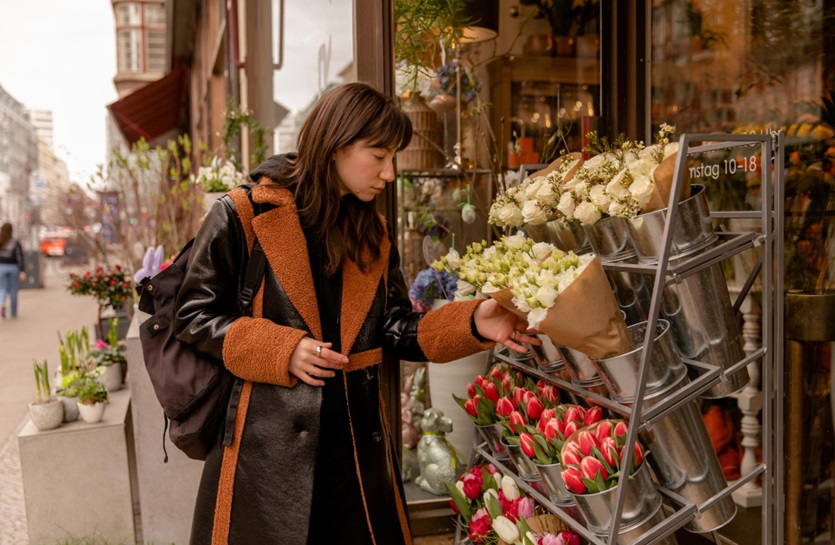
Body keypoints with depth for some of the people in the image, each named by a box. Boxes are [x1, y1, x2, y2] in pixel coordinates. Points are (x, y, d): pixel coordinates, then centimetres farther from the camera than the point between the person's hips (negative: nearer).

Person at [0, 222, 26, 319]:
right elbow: (20, 257, -14)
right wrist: (22, 272, -15)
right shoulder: (15, 242, -9)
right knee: (13, 290, 12)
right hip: (13, 267, 0)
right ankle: (13, 313, 19)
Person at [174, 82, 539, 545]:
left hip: (357, 444, 5)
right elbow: (194, 316, -6)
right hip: (266, 450, -4)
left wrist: (472, 323, -9)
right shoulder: (242, 217, -8)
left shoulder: (373, 235, 9)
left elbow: (395, 330, 6)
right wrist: (283, 350, -17)